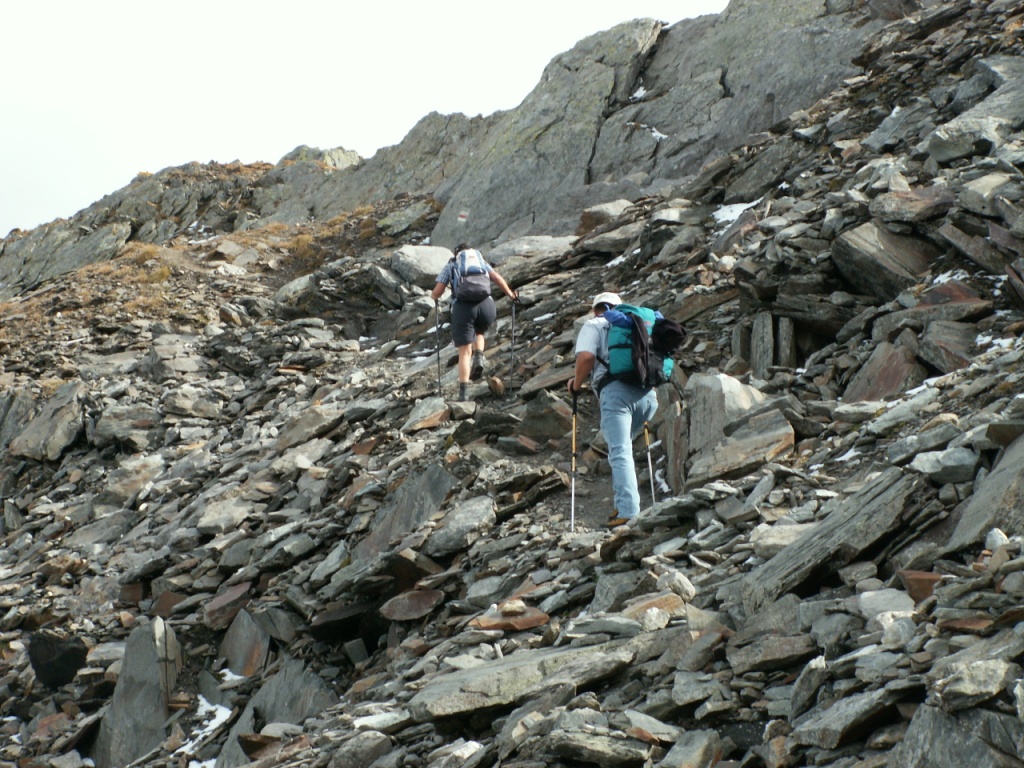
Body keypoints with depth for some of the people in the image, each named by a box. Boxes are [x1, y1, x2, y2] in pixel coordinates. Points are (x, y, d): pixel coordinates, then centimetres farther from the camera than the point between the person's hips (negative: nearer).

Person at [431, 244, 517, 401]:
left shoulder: (450, 266, 23)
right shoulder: (482, 262, 28)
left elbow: (436, 293, 14)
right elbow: (497, 278, 11)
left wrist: (434, 296, 37)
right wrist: (510, 294, 24)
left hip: (462, 306, -2)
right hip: (486, 304, 2)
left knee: (465, 352, 4)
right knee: (478, 332, 33)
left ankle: (464, 392, -7)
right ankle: (479, 357, 3)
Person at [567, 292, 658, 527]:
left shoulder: (593, 326, 13)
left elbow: (586, 357, -5)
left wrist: (576, 384, 9)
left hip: (616, 391, -5)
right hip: (647, 393, 5)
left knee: (620, 452, -11)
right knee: (622, 445, 22)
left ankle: (628, 510, -22)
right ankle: (622, 498, 11)